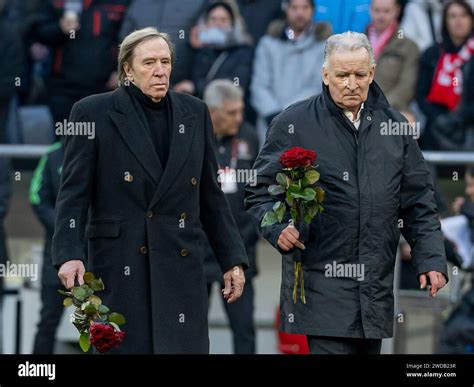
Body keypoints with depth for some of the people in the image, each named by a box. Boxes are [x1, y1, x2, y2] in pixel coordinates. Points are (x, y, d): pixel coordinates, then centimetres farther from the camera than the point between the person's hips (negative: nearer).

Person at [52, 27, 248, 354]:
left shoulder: (194, 113, 12)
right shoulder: (93, 113, 1)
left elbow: (211, 195, 15)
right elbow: (74, 193, -3)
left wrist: (233, 259, 10)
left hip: (182, 266, 3)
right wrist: (69, 254, -16)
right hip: (120, 268, -3)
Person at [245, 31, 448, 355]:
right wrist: (277, 228, -16)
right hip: (321, 282, -4)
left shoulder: (393, 126, 11)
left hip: (377, 287, 4)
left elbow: (418, 201, 14)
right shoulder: (293, 124, 0)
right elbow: (260, 191, 4)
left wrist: (431, 258, 4)